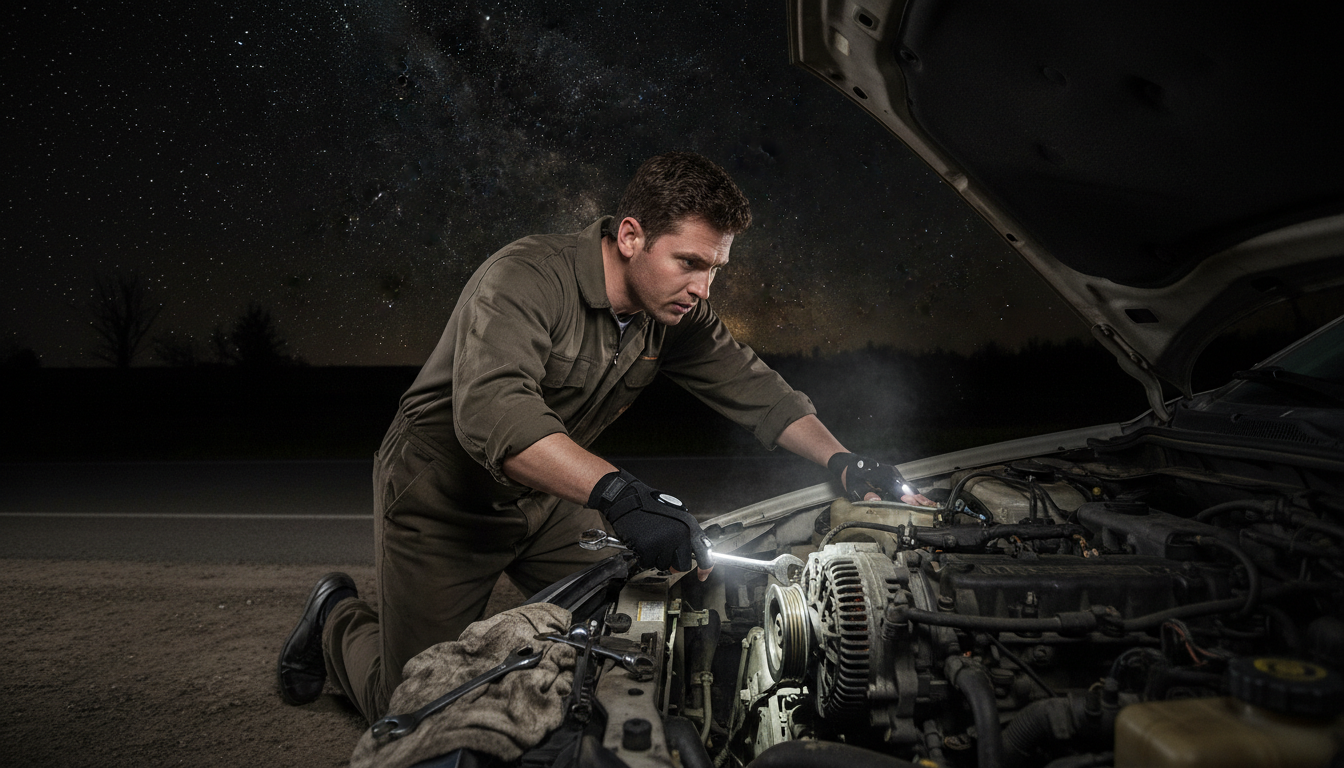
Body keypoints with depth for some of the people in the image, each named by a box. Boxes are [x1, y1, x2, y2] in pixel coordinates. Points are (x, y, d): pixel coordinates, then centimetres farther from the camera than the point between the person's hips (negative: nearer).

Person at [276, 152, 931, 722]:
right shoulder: (526, 278, -31)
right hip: (444, 500, -6)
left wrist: (841, 460, -16)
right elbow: (491, 412, -47)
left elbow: (755, 388, -2)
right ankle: (338, 620, 30)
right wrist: (618, 493, -58)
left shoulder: (675, 312, -8)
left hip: (549, 499, 7)